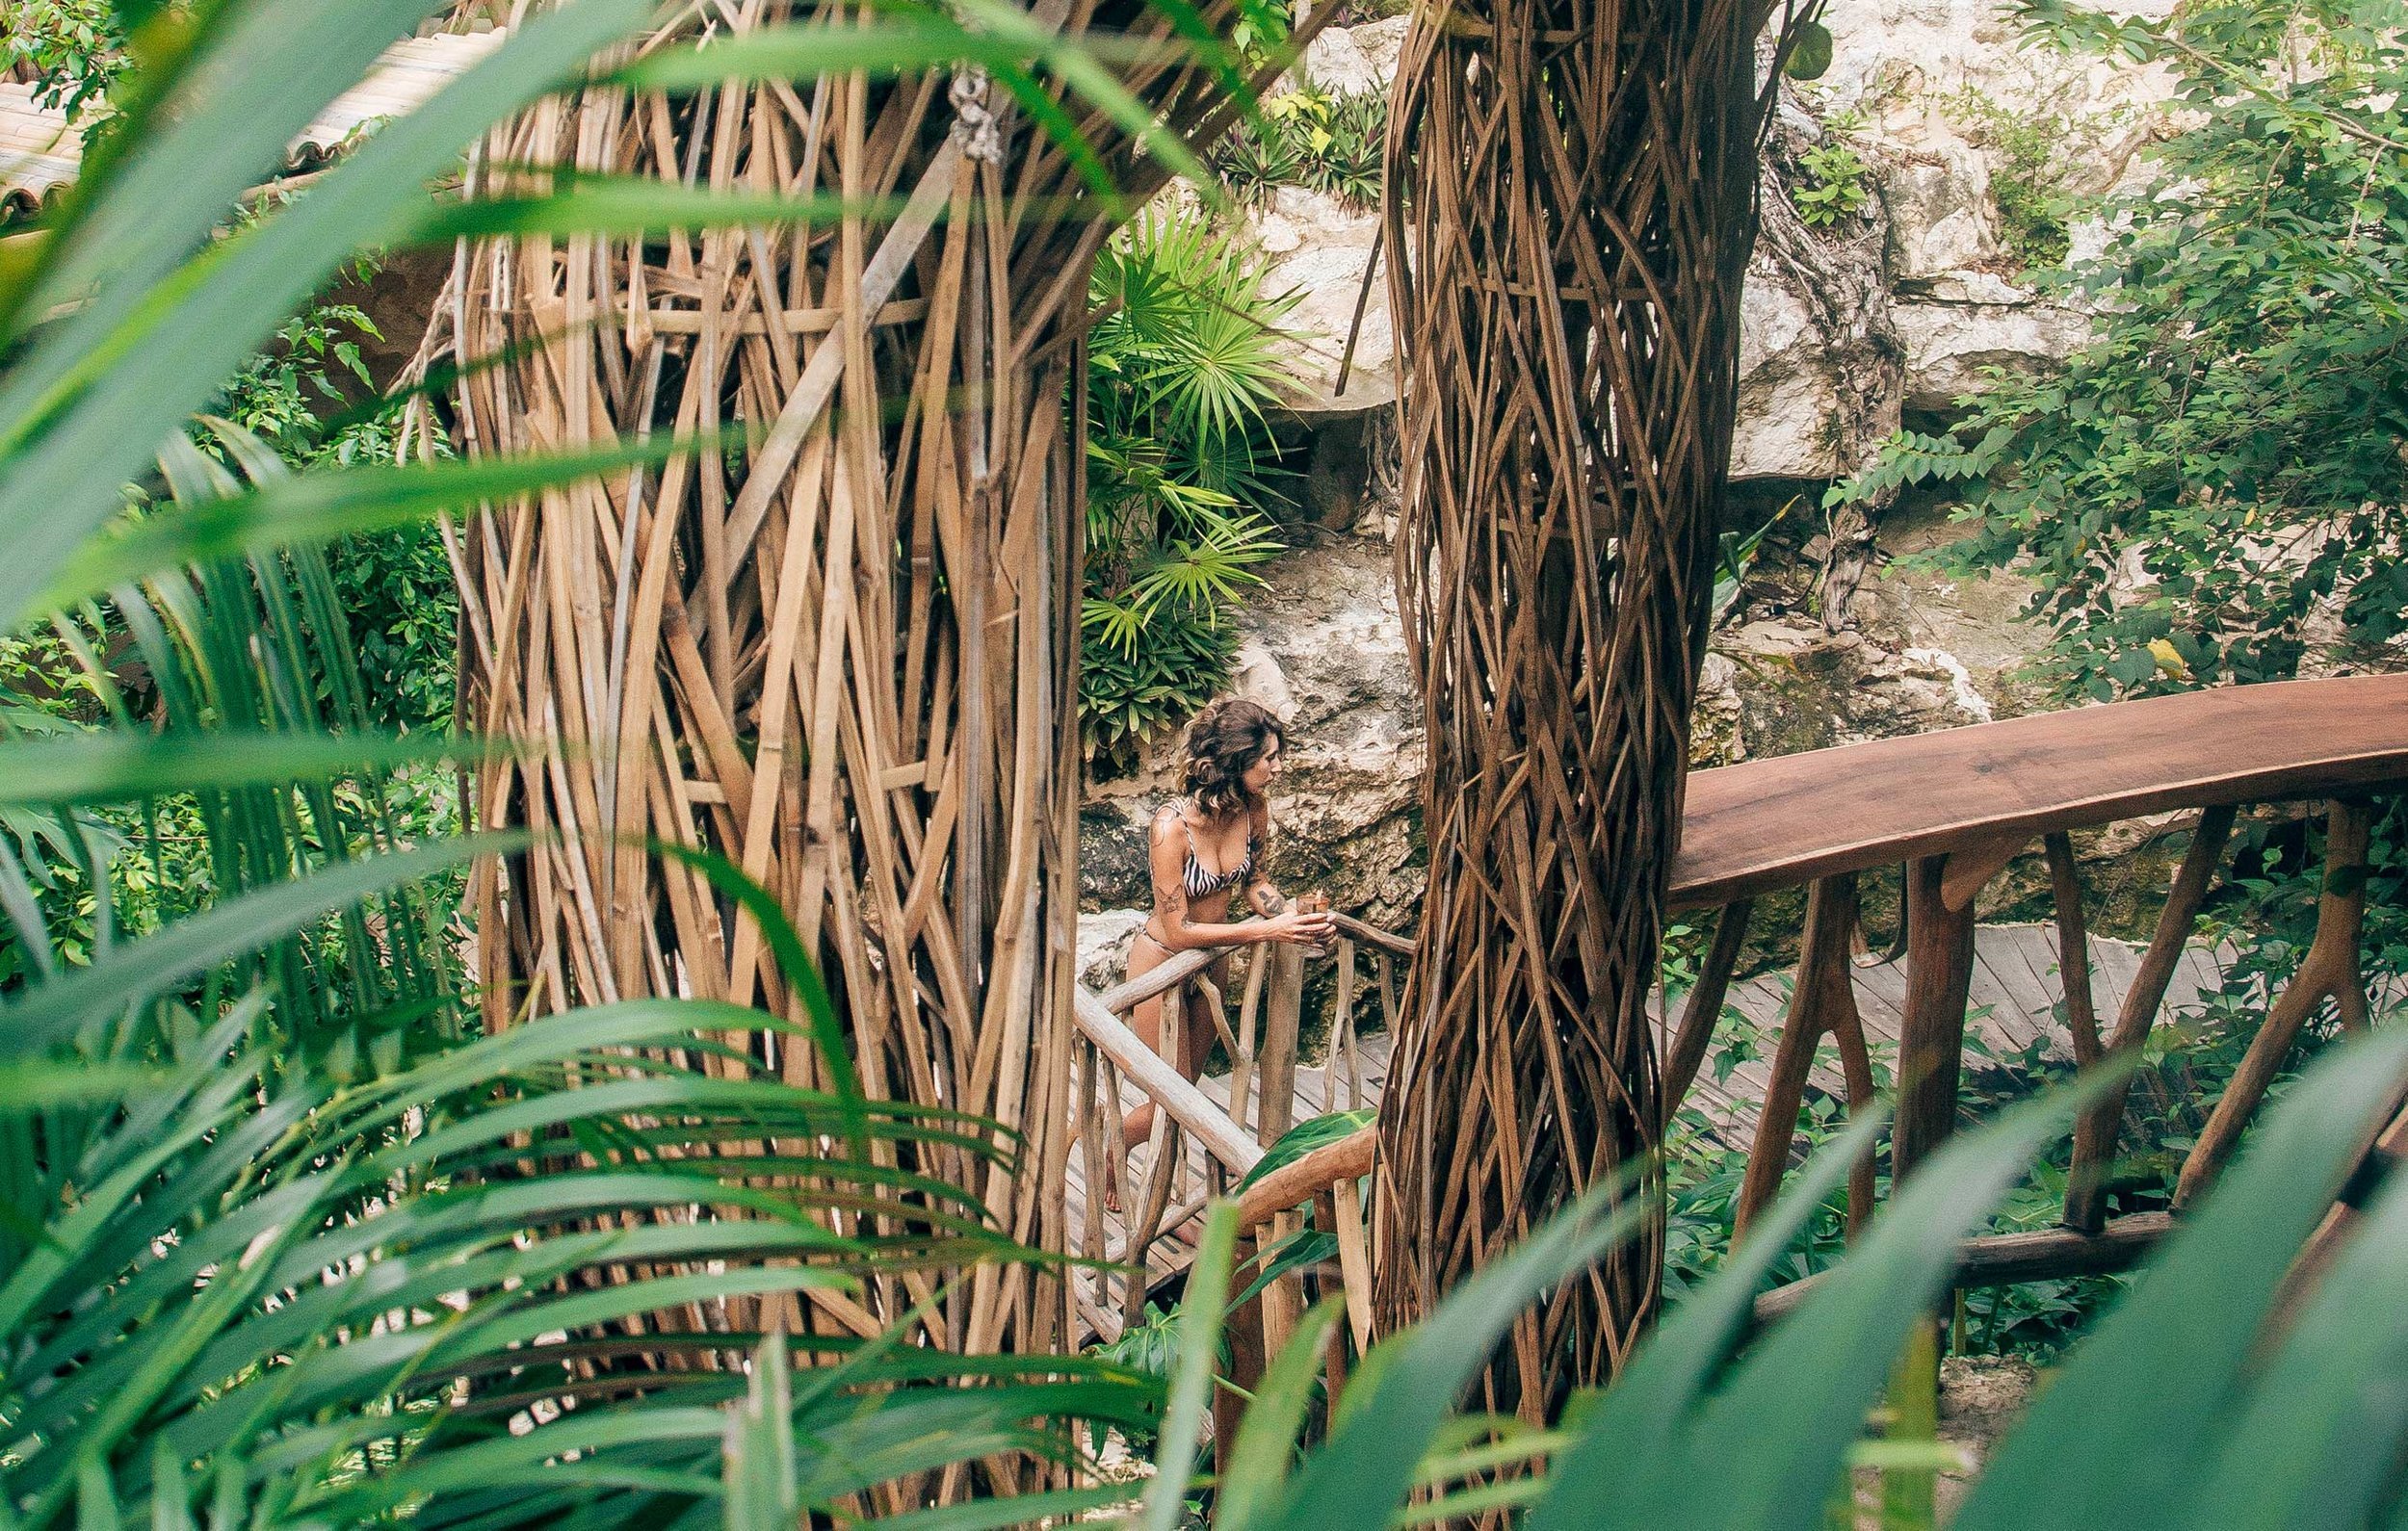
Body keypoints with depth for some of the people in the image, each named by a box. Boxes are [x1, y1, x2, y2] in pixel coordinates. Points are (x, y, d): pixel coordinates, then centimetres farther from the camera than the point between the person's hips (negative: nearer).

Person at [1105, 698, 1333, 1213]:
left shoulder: (1254, 808, -15)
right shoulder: (1172, 826, -33)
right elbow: (1179, 929, -28)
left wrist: (1293, 917, -15)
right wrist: (1266, 931, -31)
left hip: (1213, 959, 6)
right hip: (1162, 961, -6)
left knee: (1187, 1086, 20)